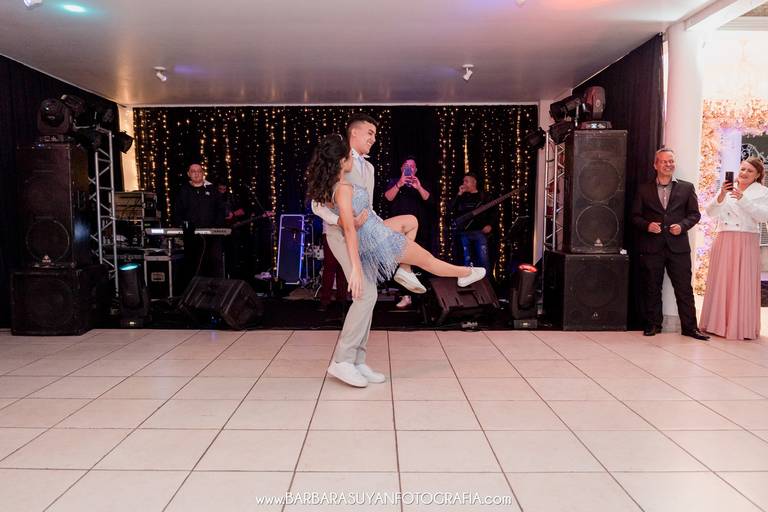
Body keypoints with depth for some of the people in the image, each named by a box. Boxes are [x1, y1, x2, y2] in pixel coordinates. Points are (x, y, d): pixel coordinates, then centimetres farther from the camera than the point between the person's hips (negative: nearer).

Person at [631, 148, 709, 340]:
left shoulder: (687, 187, 10)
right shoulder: (644, 189, 8)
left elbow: (694, 214, 8)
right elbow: (635, 216, 7)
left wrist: (682, 225, -10)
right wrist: (647, 225, -12)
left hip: (678, 246, 0)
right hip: (651, 247, 0)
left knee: (684, 288, 2)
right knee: (652, 289, 7)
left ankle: (689, 327, 10)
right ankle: (653, 325, 17)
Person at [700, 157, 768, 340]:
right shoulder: (727, 189, 12)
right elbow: (710, 212, 3)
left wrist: (743, 199, -16)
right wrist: (721, 196, -12)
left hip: (746, 243, -2)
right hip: (724, 241, 3)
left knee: (743, 284, -2)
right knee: (720, 282, 4)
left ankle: (742, 327, 7)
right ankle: (718, 323, 12)